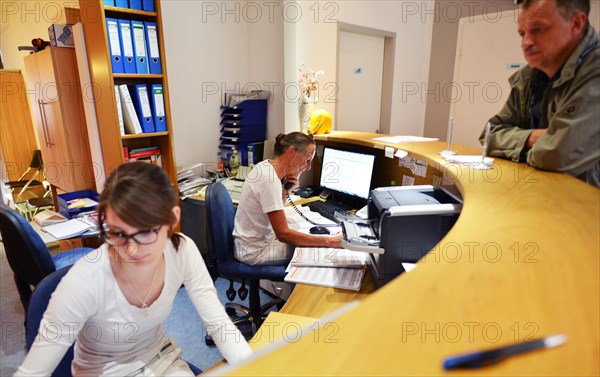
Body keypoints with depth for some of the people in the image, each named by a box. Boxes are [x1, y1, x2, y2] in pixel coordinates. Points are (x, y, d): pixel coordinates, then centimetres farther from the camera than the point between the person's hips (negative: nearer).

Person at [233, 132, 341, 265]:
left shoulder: (265, 165, -1)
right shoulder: (270, 180, -28)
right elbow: (283, 234, -29)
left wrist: (286, 189, -9)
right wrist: (329, 241, -28)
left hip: (250, 239, 9)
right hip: (254, 252, -9)